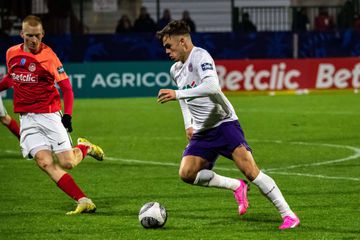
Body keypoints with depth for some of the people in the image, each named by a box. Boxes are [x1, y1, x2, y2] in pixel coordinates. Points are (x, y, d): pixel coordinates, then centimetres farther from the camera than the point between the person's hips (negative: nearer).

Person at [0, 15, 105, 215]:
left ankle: (85, 148, 27)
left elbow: (66, 87, -5)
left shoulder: (48, 55, -8)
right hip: (27, 119, 3)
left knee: (67, 163, -9)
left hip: (49, 115, -3)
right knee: (45, 162, -16)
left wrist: (67, 115, -14)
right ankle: (83, 201, -16)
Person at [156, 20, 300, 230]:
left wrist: (177, 94, -34)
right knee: (186, 173, -13)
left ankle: (288, 215, -15)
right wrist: (188, 124, 20)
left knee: (249, 169, -21)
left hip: (224, 123, -8)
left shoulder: (200, 56, -14)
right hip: (202, 132, 8)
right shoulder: (176, 70, 13)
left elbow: (212, 86, -33)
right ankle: (237, 186, 3)